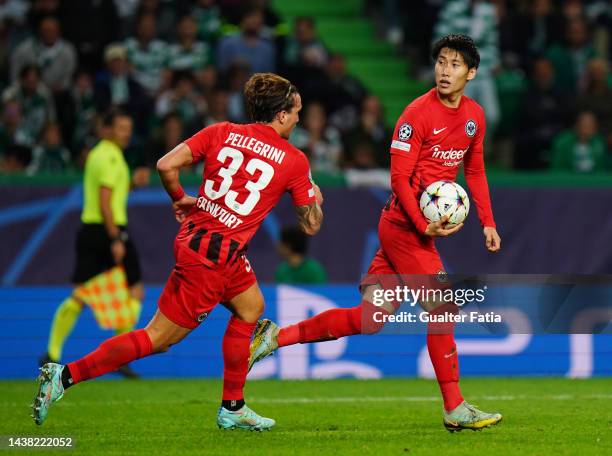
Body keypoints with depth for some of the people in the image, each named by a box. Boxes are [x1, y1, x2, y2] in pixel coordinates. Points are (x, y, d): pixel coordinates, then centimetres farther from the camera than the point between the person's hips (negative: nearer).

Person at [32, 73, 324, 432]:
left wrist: (180, 199, 14)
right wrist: (315, 197, 24)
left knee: (252, 307, 25)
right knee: (159, 338, -3)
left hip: (193, 237, 7)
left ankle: (233, 408, 29)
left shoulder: (222, 133, 6)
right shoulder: (294, 161, -5)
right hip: (215, 257, -7)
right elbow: (311, 226, 4)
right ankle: (66, 375, -9)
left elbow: (167, 165, -3)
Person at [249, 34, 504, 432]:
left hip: (407, 229, 8)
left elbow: (475, 171, 21)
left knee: (368, 319, 5)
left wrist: (487, 222, 15)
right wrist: (424, 225, -22)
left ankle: (276, 337, 11)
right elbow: (399, 176, -15)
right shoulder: (418, 113, -14)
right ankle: (455, 410, 2)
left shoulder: (474, 115, 9)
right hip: (405, 225, -8)